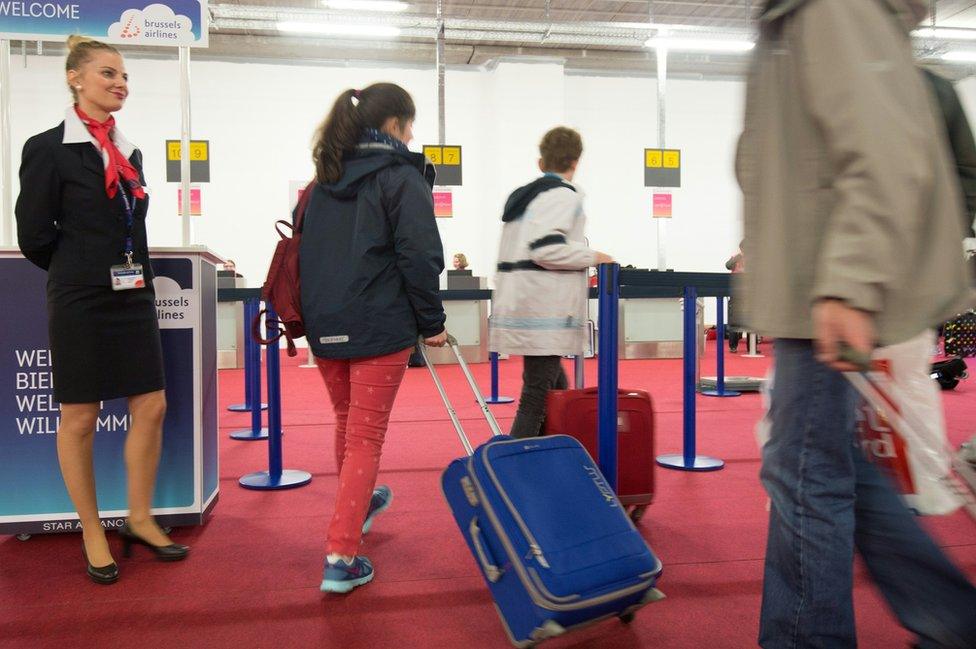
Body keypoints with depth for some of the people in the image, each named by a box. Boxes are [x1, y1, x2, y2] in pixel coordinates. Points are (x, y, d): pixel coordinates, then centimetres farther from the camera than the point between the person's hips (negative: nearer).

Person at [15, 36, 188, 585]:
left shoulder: (129, 152, 12)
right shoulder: (49, 149, -6)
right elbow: (33, 236, -5)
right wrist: (81, 271, 7)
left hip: (134, 297, 6)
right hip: (80, 303, -5)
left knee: (152, 407, 4)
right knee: (81, 418, 4)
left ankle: (140, 520, 20)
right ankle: (93, 534, 19)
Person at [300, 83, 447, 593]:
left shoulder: (327, 176, 14)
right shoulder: (401, 176, -7)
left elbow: (307, 249, 17)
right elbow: (419, 255, -15)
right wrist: (432, 321, -8)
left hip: (324, 322, 7)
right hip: (379, 326, -7)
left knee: (346, 422, 25)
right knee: (366, 438, 0)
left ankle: (357, 503, 47)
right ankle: (340, 557, 0)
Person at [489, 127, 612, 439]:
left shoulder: (523, 194, 19)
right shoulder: (564, 194, -8)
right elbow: (546, 249, -22)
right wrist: (592, 256, -9)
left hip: (519, 304, 9)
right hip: (544, 311, -9)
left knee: (556, 389, 17)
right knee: (537, 396, -5)